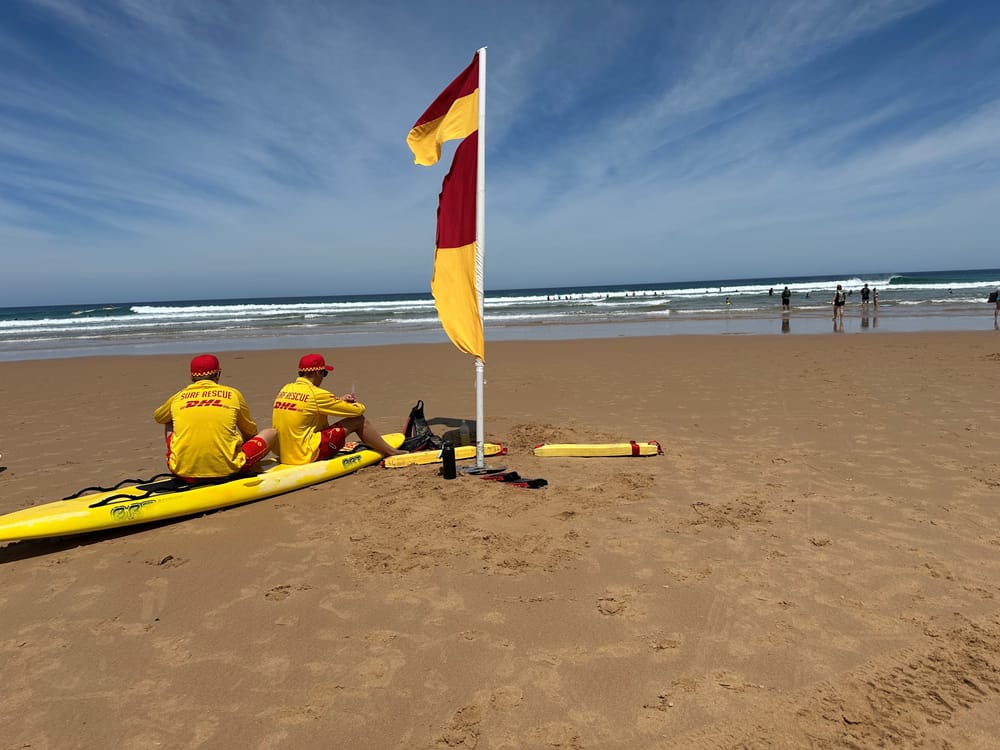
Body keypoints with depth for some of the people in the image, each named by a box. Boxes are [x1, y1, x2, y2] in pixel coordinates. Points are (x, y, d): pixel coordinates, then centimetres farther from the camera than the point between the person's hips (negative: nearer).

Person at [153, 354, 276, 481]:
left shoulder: (178, 397, 10)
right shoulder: (233, 394, 7)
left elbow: (157, 417, 34)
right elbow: (250, 432, 20)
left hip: (183, 472, 1)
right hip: (226, 470, -1)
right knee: (271, 432, 17)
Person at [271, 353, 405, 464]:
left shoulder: (285, 389, 8)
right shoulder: (315, 393, -14)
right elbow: (358, 410, -7)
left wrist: (338, 399, 12)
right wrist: (359, 405, 16)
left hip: (284, 455, 9)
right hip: (305, 456, -9)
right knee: (359, 420, -3)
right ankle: (392, 453, 12)